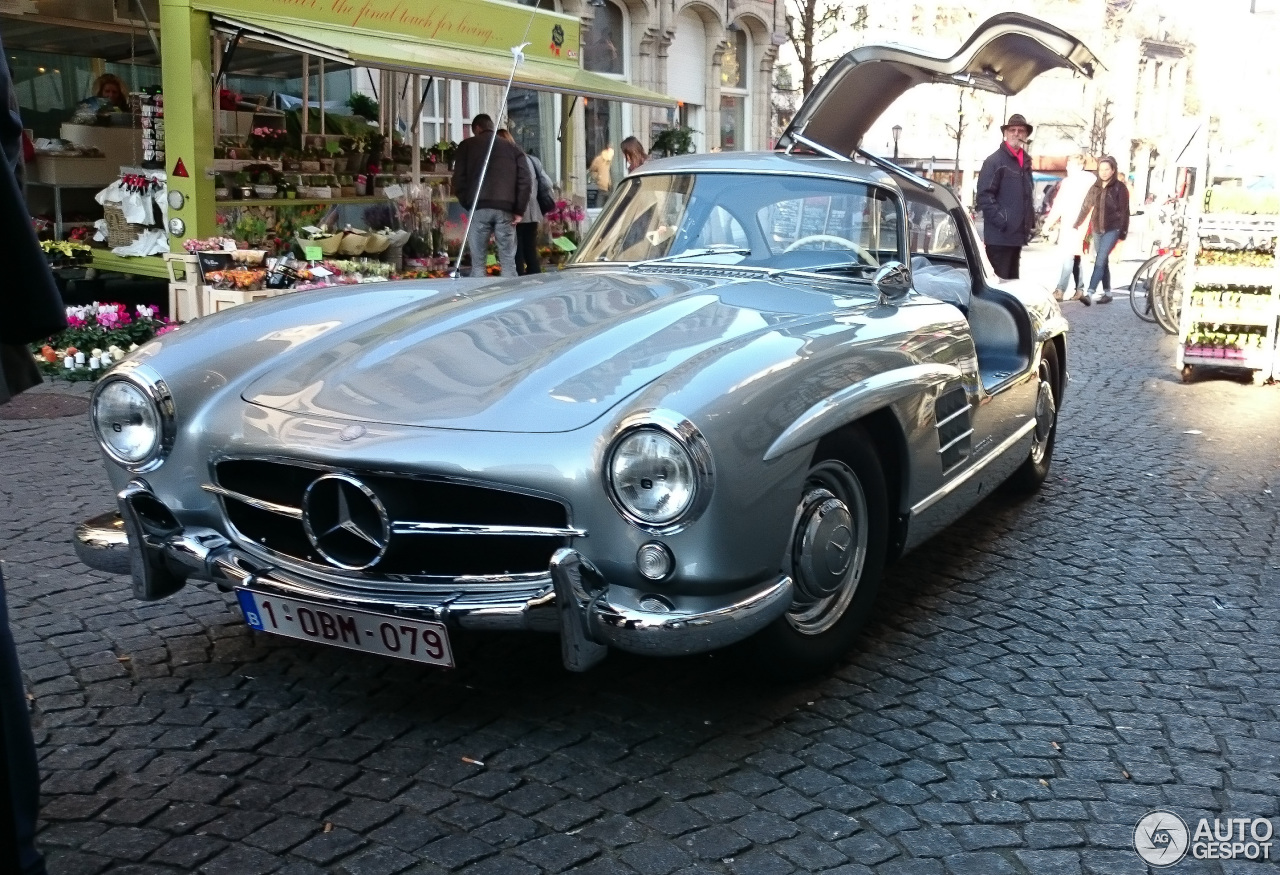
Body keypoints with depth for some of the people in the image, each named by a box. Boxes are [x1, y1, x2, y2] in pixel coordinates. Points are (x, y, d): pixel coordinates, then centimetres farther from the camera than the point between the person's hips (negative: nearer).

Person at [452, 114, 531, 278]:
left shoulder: (466, 146, 13)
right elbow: (525, 180, 6)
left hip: (479, 208, -1)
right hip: (506, 209, 1)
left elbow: (459, 180, 5)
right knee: (508, 261, 3)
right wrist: (519, 210, 6)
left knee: (478, 262, 2)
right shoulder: (512, 148, 17)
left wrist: (467, 204, 12)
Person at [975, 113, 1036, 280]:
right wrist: (1002, 222, -19)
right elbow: (984, 196, -14)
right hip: (999, 236, -8)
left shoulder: (1025, 162, 18)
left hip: (1017, 235, 8)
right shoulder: (994, 161, -7)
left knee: (1011, 280, 12)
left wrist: (1030, 222, 15)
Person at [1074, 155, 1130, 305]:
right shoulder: (1095, 187, 9)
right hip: (1097, 229, 5)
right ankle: (1107, 293, 18)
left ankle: (1089, 293, -23)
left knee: (1100, 261, -15)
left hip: (1112, 229, -5)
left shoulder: (1120, 188, -4)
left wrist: (1123, 233, -10)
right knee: (1103, 261, 10)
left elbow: (1124, 211, -5)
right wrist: (1077, 224, 11)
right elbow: (1086, 207, 14)